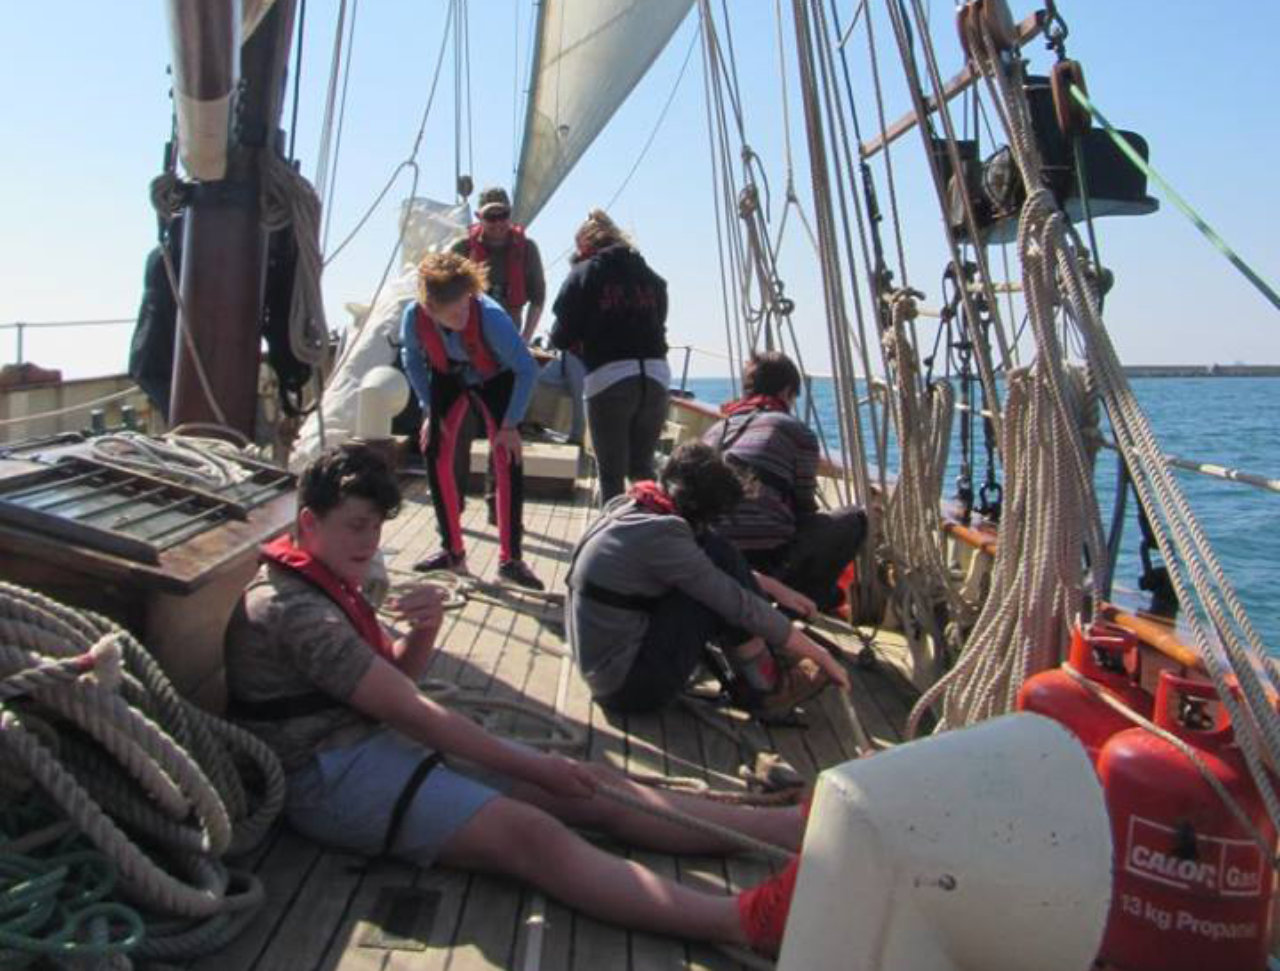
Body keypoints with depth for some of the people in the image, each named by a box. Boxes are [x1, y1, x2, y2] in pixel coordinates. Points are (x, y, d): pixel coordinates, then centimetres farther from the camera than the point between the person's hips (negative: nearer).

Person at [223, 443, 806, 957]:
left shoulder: (327, 584, 18)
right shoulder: (290, 607, -14)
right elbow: (407, 708, -17)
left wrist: (422, 630, -6)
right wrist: (531, 766, -13)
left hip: (383, 745, 9)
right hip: (332, 774, -9)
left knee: (594, 789, -5)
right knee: (531, 833, -31)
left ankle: (777, 826, -7)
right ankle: (743, 922, -45)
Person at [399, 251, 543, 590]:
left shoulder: (491, 316, -40)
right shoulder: (414, 316, -30)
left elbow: (527, 369, -29)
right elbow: (412, 359, -6)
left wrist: (510, 424, -26)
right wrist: (429, 410, -8)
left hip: (494, 379, -3)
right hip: (448, 377, 3)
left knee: (508, 462, -14)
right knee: (435, 456, -4)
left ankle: (510, 559, -5)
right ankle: (452, 551, 10)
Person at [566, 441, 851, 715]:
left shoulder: (629, 509, 3)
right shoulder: (660, 535, -22)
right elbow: (741, 606, -16)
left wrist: (774, 587, 16)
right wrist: (818, 654, -6)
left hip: (605, 675, 9)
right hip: (631, 685, -9)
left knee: (718, 571, 9)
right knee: (721, 562, -10)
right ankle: (767, 687, 3)